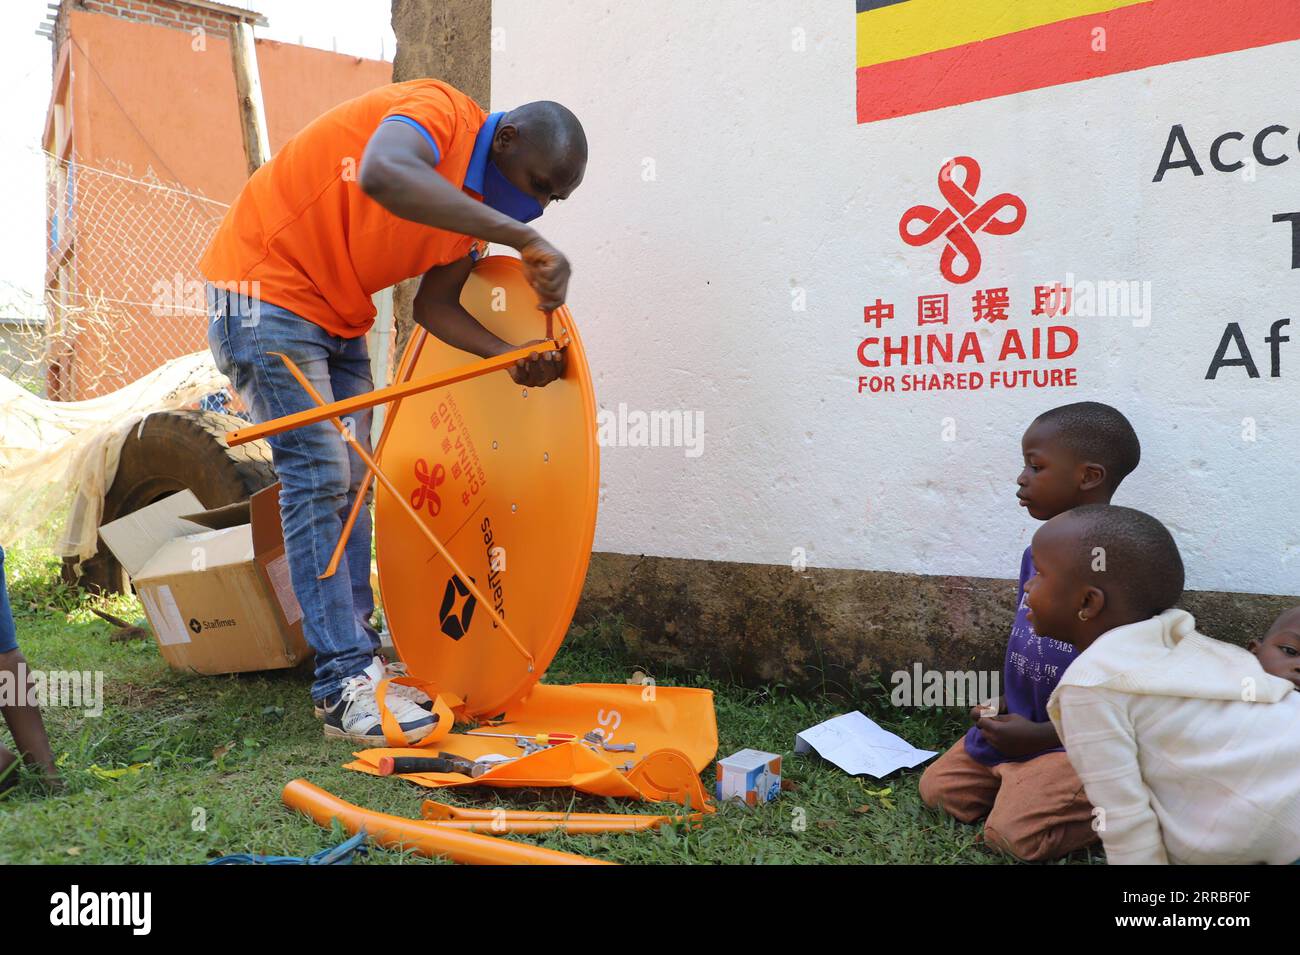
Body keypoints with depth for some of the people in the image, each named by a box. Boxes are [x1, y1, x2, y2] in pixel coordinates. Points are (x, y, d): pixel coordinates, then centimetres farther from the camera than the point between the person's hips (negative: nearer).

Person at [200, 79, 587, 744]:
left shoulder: (476, 213, 4)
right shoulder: (439, 113, -21)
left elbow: (434, 304, 1)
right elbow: (382, 173, -44)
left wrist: (512, 357, -15)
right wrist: (523, 239, -45)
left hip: (337, 316, 9)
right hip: (265, 286, -9)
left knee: (349, 482, 7)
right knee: (318, 478, -14)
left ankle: (359, 658, 14)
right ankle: (344, 685, -10)